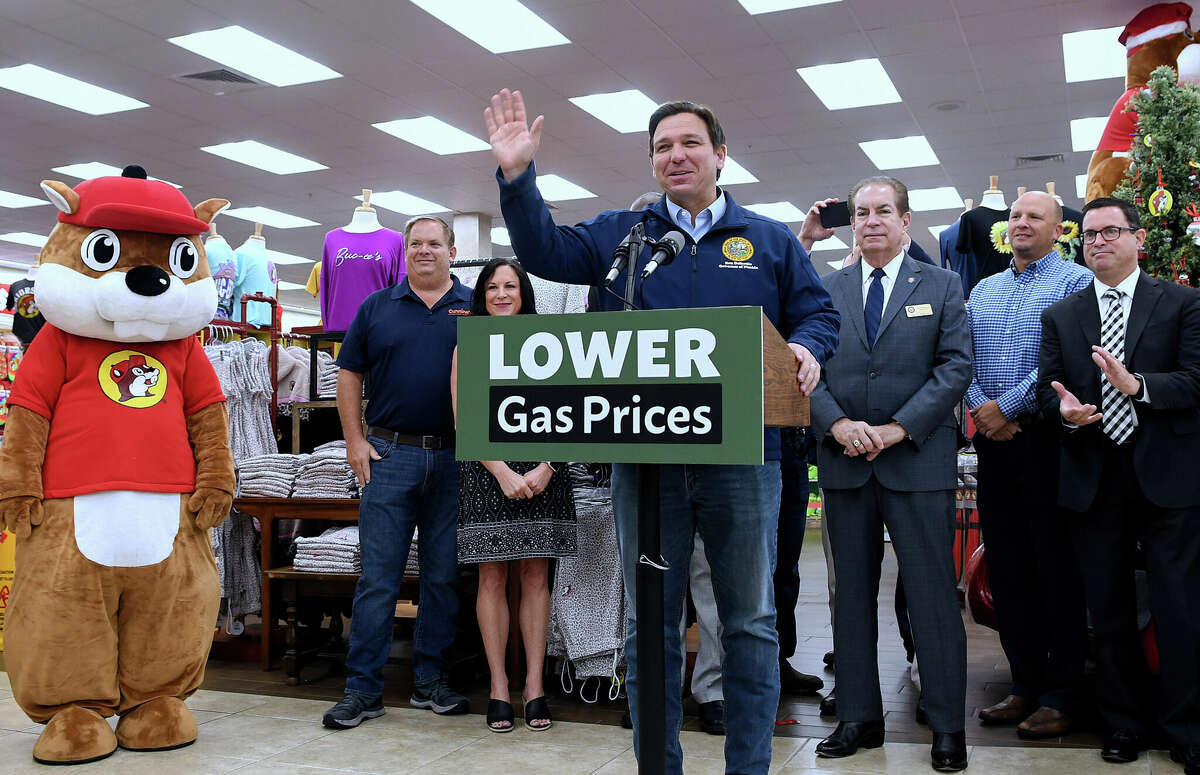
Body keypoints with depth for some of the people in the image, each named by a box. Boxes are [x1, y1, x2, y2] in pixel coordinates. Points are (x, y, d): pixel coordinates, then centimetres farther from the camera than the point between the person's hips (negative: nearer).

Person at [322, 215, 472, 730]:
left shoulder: (475, 308, 6)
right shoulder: (377, 308, 9)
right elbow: (349, 374, 11)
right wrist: (355, 441, 2)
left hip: (455, 458, 0)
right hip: (390, 455, 0)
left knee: (444, 575, 7)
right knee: (378, 576, 0)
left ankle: (430, 681, 19)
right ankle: (362, 689, 7)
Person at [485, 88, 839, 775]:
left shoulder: (770, 241, 11)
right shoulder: (621, 234, 14)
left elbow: (819, 313, 10)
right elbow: (546, 252, 7)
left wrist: (806, 349, -12)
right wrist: (518, 176, -3)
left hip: (742, 456, 0)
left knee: (750, 621, 7)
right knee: (650, 623, 8)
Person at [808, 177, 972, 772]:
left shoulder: (942, 287, 6)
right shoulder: (824, 291, 10)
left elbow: (956, 366, -3)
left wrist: (898, 427, -13)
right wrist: (837, 423, -12)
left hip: (918, 461, -2)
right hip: (844, 461, 3)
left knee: (932, 595, 1)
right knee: (852, 594, 9)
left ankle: (947, 727, 12)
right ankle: (859, 718, 20)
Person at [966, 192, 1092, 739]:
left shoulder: (1075, 282, -1)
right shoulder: (983, 291, 18)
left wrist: (1007, 407, -15)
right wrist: (981, 408, -7)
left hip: (1047, 437, -6)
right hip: (994, 441, 6)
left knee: (1056, 568, -1)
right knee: (1006, 565, 9)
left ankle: (1061, 696, 8)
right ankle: (1025, 684, 19)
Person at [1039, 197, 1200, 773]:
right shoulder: (1060, 316, 12)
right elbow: (1047, 384, 7)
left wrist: (1137, 384, -23)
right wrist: (1063, 409, -15)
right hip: (1092, 480, 3)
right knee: (1108, 610, 10)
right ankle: (1124, 723, 24)